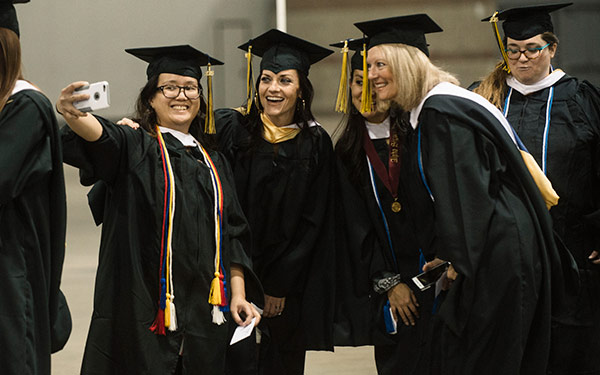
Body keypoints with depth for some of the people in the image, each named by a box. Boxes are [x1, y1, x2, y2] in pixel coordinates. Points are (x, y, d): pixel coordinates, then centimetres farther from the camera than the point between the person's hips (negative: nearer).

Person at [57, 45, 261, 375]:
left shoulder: (213, 162, 16)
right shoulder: (135, 147, 0)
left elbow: (232, 235, 16)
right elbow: (101, 137, -23)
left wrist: (238, 293, 4)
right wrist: (73, 115, -46)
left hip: (204, 311, 5)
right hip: (145, 307, -5)